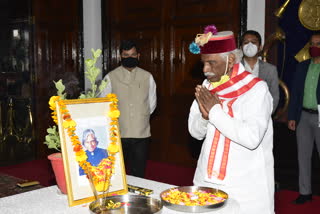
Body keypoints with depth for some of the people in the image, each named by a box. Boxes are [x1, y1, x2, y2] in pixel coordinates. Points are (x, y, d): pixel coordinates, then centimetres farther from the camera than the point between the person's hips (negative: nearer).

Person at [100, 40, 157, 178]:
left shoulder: (147, 77, 7)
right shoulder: (110, 77, 0)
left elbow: (152, 104, 14)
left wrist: (140, 117, 12)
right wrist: (116, 118, 8)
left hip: (141, 134, 2)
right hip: (118, 134, -1)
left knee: (138, 175, 7)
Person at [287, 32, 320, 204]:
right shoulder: (302, 67, 9)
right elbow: (295, 93, 10)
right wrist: (291, 116, 5)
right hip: (303, 116, 4)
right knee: (303, 155, 9)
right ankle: (305, 192, 20)